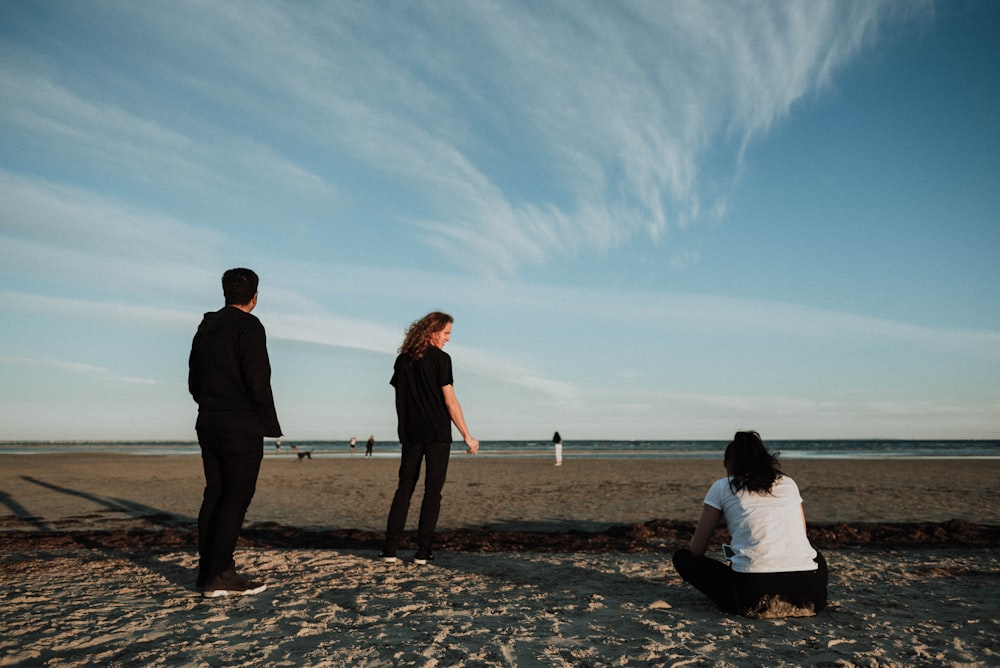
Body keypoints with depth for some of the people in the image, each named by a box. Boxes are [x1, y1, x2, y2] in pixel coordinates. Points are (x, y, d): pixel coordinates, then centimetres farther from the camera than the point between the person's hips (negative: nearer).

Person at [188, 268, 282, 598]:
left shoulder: (205, 329, 14)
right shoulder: (249, 326, -11)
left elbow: (194, 383, 18)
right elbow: (258, 382, -18)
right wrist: (270, 424, -8)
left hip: (209, 425, 8)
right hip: (242, 427, -8)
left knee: (215, 494, 12)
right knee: (237, 497, -5)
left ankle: (207, 568, 16)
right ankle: (219, 574, -5)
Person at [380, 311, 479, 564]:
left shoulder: (402, 360, 10)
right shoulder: (440, 358, -8)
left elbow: (400, 399, 12)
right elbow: (450, 401, -11)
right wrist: (467, 436, -8)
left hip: (410, 433, 5)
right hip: (437, 433, -5)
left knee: (404, 488, 11)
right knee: (432, 491, 3)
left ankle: (390, 549, 7)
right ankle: (423, 551, 4)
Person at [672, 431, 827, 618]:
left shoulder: (722, 487, 10)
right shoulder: (788, 483, 20)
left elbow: (696, 549, 11)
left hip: (753, 595, -4)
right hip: (807, 595, 4)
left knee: (681, 557, 18)